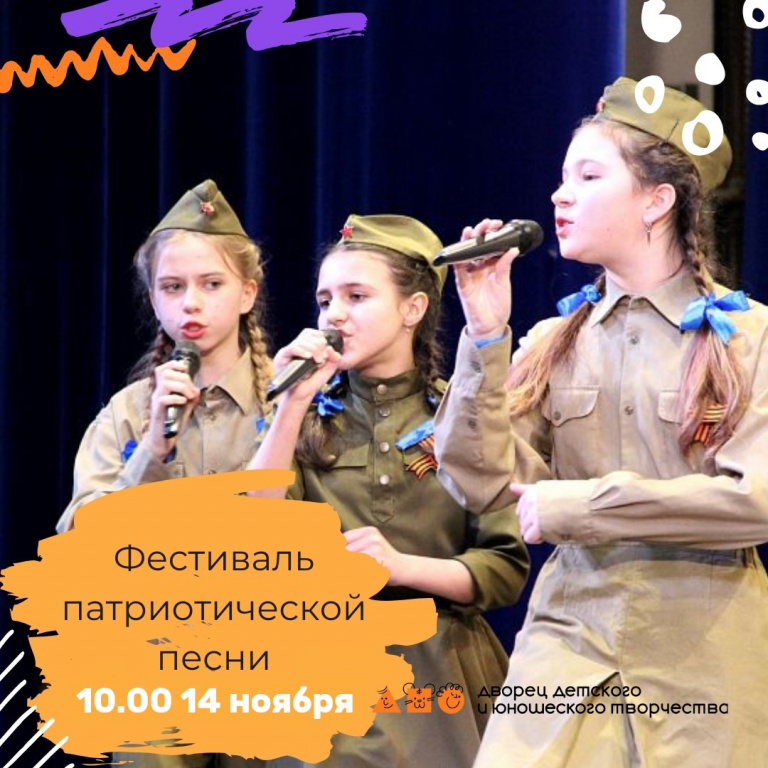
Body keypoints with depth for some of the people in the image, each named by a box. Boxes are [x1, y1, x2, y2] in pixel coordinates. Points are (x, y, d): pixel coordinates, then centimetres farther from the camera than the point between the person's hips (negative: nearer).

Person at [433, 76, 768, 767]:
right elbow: (480, 482, -1)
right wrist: (486, 337, -9)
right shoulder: (553, 343, 8)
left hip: (705, 652, -2)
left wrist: (575, 504, -13)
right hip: (571, 630, 3)